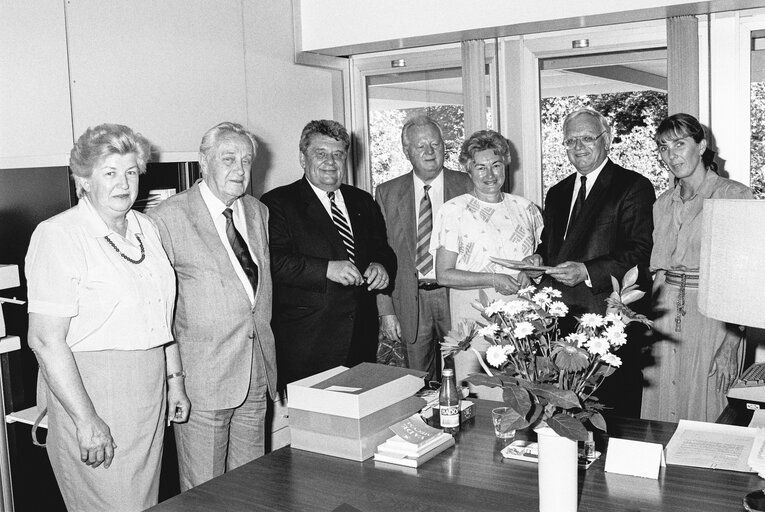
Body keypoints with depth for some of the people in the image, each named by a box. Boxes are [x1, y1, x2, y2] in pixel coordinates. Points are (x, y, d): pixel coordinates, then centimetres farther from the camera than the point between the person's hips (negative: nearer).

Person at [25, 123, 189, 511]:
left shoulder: (146, 229, 10)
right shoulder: (58, 236, -13)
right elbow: (45, 340, -18)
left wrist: (175, 381, 15)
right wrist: (86, 420, -20)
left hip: (149, 393, 7)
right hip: (90, 396, -7)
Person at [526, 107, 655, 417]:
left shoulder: (634, 187, -2)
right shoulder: (557, 193, 20)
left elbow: (640, 253, -11)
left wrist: (587, 272, -20)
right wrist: (539, 258, 4)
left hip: (609, 318, -6)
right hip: (559, 318, 6)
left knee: (614, 410, -3)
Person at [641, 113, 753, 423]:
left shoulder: (734, 195, -5)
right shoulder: (663, 203, 12)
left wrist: (730, 346, -15)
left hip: (711, 317, -4)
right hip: (665, 318, 5)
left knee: (706, 412, 2)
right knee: (662, 408, 8)